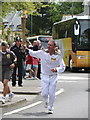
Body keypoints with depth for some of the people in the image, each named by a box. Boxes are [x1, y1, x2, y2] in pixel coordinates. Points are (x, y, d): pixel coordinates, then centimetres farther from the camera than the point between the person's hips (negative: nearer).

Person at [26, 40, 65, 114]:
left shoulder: (58, 56, -7)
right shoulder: (42, 53, -4)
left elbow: (63, 67, -5)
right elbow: (33, 53, 9)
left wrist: (56, 70, -23)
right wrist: (26, 49, -4)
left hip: (53, 77, -1)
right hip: (44, 76, 1)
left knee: (52, 93, -2)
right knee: (44, 93, -2)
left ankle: (50, 108, 17)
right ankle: (46, 101, 33)